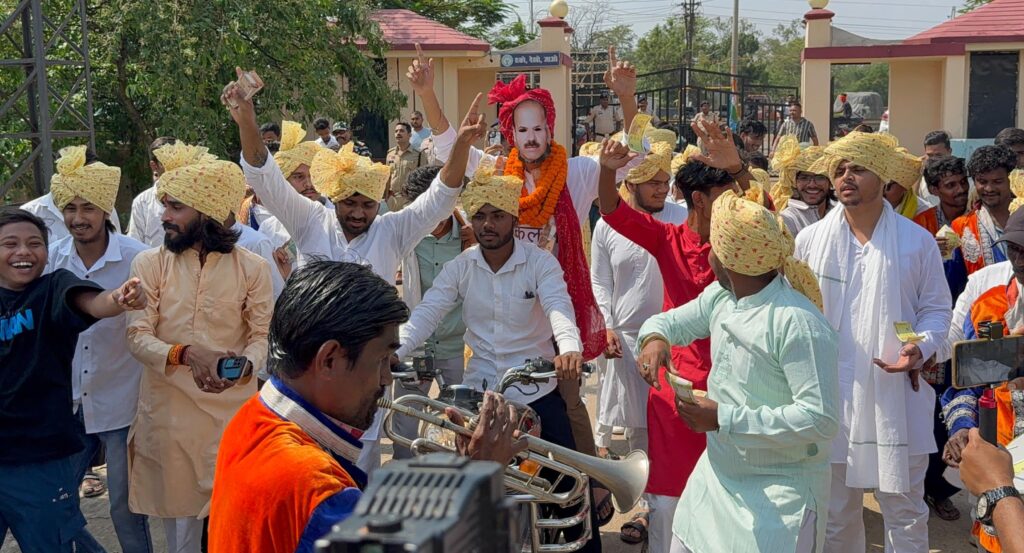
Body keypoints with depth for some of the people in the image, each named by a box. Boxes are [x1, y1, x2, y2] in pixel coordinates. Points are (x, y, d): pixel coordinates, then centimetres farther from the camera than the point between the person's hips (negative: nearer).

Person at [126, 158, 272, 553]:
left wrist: (244, 365, -23)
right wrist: (186, 354, -26)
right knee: (179, 509, 12)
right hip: (168, 409, 1)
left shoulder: (252, 267, -1)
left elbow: (261, 335, -1)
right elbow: (137, 338, -7)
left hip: (233, 409, 0)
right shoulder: (149, 263, -2)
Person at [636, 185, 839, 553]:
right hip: (716, 474, 8)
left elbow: (822, 419, -29)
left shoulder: (797, 322, -26)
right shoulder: (720, 297, 0)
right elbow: (671, 320, 16)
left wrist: (726, 419, -27)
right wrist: (655, 337, -10)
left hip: (779, 492, -8)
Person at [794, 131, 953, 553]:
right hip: (829, 394, 1)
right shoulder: (810, 240, 1)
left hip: (897, 396, -1)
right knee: (835, 511, 15)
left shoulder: (918, 240, -1)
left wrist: (922, 347, -14)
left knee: (905, 510, 10)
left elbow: (936, 308, 5)